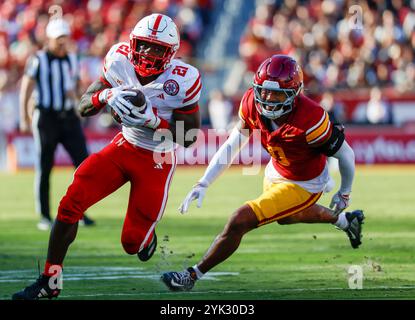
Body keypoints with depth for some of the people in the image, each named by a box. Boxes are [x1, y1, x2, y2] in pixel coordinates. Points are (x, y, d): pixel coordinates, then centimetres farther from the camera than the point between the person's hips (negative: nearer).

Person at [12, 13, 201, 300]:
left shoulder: (182, 80, -21)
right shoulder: (120, 61, -11)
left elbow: (188, 138, -14)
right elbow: (84, 107, -4)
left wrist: (153, 120, -29)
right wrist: (106, 96, -26)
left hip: (157, 161, -3)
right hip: (124, 146, 3)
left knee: (133, 243, -2)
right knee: (71, 204, -14)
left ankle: (148, 238, 39)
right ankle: (49, 282, -4)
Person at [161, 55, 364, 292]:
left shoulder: (309, 119, -37)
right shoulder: (252, 103, -21)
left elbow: (346, 154, -21)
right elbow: (231, 146, -9)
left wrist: (345, 193, -3)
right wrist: (203, 184, -17)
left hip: (303, 186, -7)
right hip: (276, 172, 7)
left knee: (240, 221, -16)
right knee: (286, 216, 37)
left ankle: (192, 276, 0)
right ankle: (344, 220, 62)